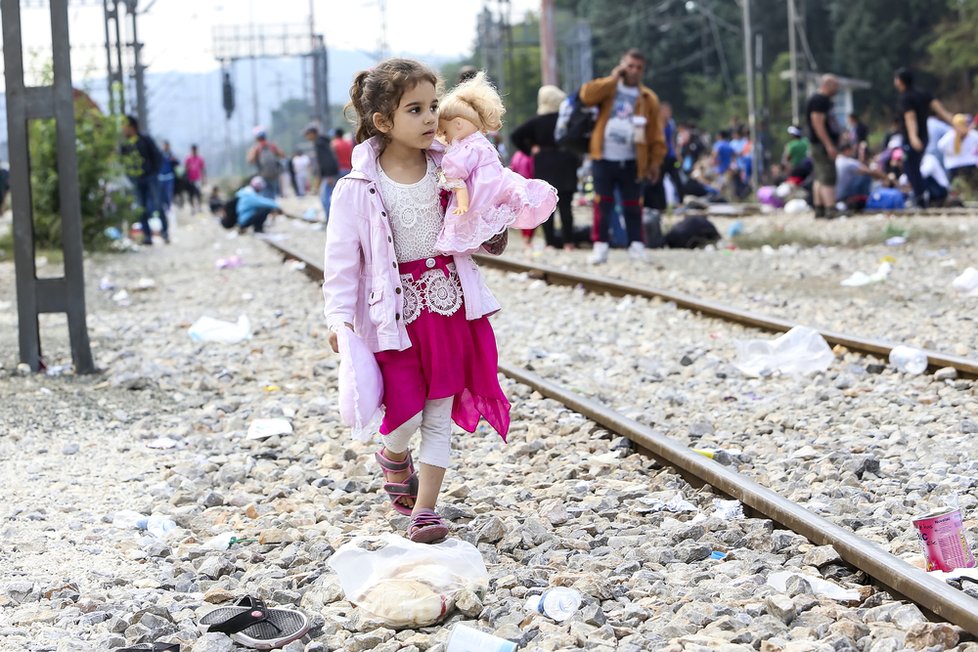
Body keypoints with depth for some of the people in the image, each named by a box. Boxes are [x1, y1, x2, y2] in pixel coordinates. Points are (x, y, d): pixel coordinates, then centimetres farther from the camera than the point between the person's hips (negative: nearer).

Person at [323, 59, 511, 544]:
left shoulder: (447, 168, 1)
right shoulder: (359, 188, -11)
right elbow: (342, 258, -8)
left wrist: (490, 238, -7)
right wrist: (339, 316, -18)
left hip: (449, 302, 4)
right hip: (396, 312, -3)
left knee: (440, 416, 7)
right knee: (406, 416, -7)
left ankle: (424, 508, 17)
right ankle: (393, 456, 29)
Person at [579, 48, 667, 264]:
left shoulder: (648, 98, 4)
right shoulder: (607, 89, 5)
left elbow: (656, 134, 3)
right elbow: (586, 95, -16)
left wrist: (655, 162, -2)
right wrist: (613, 78, -11)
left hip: (631, 162, 0)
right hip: (604, 159, 0)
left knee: (632, 206, 5)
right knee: (603, 204, 0)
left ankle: (636, 246, 11)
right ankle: (601, 246, 3)